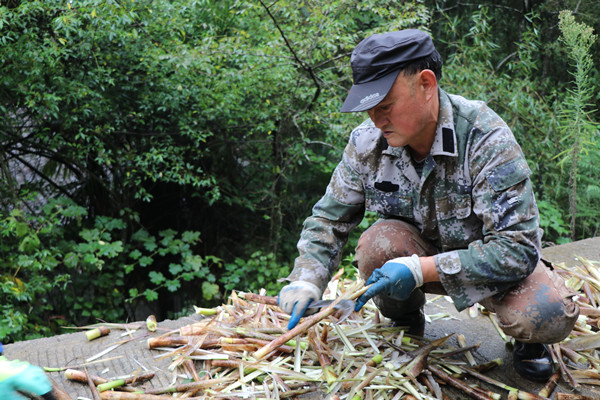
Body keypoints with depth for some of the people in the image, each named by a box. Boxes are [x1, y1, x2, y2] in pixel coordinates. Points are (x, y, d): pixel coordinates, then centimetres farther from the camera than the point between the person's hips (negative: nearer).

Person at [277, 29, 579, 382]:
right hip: (422, 248, 3)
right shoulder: (367, 142, -16)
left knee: (552, 316, -33)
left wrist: (421, 269, -38)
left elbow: (517, 249, -32)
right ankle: (406, 325, 2)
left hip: (490, 258, -3)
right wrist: (307, 282, -23)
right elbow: (329, 219, -5)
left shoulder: (485, 140, -29)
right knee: (377, 244, -30)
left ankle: (528, 338, 7)